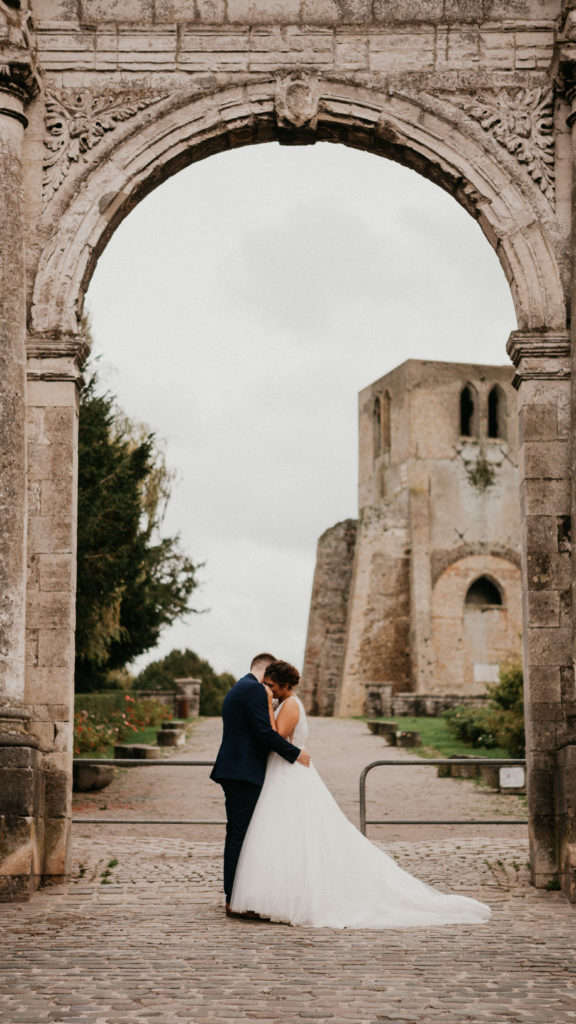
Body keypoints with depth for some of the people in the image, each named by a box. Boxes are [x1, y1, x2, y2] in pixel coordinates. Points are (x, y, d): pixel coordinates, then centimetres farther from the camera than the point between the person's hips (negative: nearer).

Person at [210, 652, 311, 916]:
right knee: (242, 835, -8)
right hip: (245, 773, -10)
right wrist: (295, 753, -9)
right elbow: (265, 731, -18)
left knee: (236, 835, 13)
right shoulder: (254, 689, -11)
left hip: (233, 771, 10)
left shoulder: (236, 689, 21)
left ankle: (233, 896, 17)